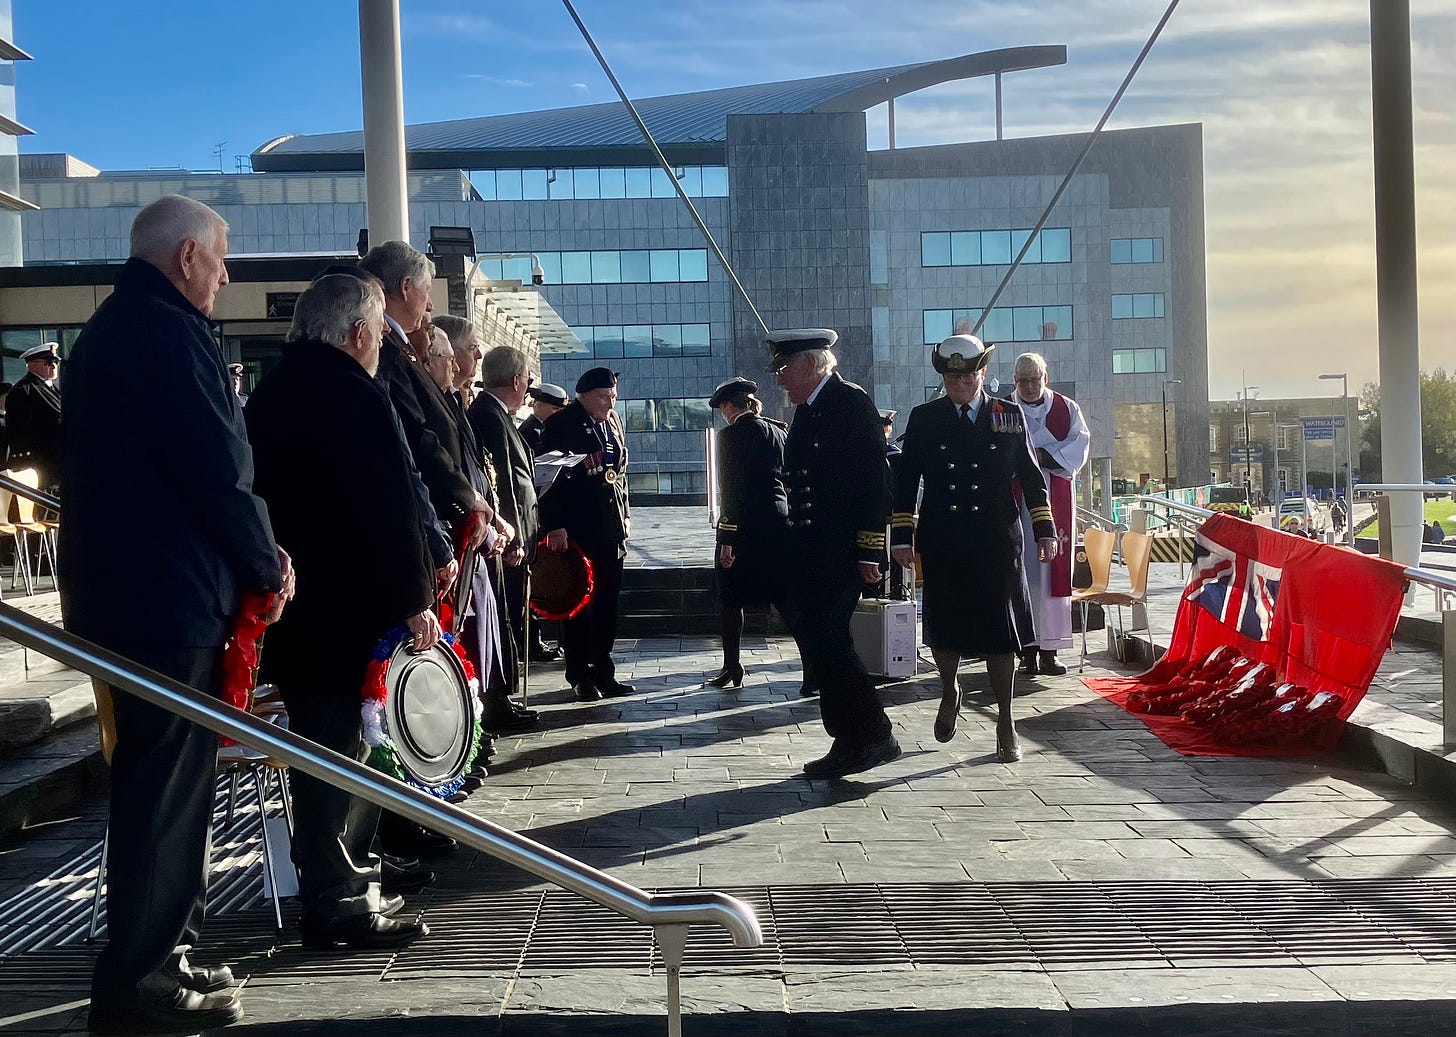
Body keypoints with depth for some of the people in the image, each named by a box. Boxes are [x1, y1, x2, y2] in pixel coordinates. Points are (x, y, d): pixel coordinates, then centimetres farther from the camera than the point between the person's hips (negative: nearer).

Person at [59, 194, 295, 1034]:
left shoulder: (111, 328, 17)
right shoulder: (168, 331, -15)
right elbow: (218, 468, -20)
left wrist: (253, 553, 9)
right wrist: (267, 565, -5)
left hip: (127, 586, 10)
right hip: (169, 594, -10)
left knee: (163, 783, 17)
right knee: (167, 790, -2)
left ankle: (155, 955, 27)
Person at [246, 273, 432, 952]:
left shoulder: (273, 390, 15)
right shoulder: (349, 392, -15)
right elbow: (387, 509, -19)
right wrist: (413, 601, -15)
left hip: (290, 608, 10)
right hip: (343, 614, -9)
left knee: (322, 747, 16)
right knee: (339, 752, -3)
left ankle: (343, 882, 26)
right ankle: (338, 905, 3)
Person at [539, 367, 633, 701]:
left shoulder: (612, 422, 15)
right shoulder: (562, 424, -7)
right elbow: (550, 476, -12)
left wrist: (625, 514, 17)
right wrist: (555, 526, -17)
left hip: (611, 531, 7)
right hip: (577, 531, -7)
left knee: (607, 604, 9)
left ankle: (603, 673, 16)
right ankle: (580, 676, 7)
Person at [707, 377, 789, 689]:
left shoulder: (731, 435, -8)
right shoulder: (778, 431, 10)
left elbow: (730, 489, -13)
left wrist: (727, 539, -13)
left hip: (743, 527, -6)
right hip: (779, 523, 6)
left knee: (730, 599, 7)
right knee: (786, 599, 7)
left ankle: (732, 669, 11)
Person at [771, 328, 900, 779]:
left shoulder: (851, 403, -9)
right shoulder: (806, 411, 16)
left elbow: (874, 480, -14)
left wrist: (868, 553, -16)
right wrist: (792, 547, 13)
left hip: (840, 554, -9)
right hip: (806, 556, 9)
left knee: (829, 645, -12)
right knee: (818, 649, 9)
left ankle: (875, 738, 0)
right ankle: (848, 745, 17)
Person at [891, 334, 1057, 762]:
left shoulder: (1009, 416, 5)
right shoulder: (924, 419, 4)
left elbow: (1031, 475, 9)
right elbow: (905, 482, 5)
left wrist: (1044, 529, 3)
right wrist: (902, 536, -1)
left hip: (997, 543, 0)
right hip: (941, 546, 1)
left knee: (1000, 630, 2)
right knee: (943, 629, 6)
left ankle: (1005, 723, 15)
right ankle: (949, 692, 37)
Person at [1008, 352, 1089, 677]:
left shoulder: (1067, 409, 10)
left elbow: (1080, 444, 0)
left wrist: (1044, 457, -13)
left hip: (1055, 500, 1)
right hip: (1017, 501, -1)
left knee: (1053, 570, -3)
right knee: (1022, 572, -4)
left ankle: (1049, 650, -1)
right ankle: (1028, 650, -2)